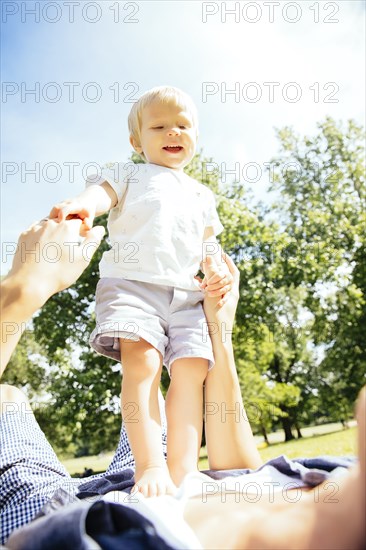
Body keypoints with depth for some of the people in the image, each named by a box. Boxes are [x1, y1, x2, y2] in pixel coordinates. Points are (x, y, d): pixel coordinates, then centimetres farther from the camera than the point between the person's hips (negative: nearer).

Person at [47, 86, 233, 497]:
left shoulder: (202, 195, 30)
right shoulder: (129, 175, 19)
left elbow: (209, 244, 27)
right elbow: (103, 190, -2)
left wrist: (220, 272, 3)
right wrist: (81, 204, -28)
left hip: (188, 294, 4)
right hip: (132, 282, -3)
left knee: (191, 369, -13)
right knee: (142, 361, -24)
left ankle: (184, 470, -10)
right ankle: (150, 466, -19)